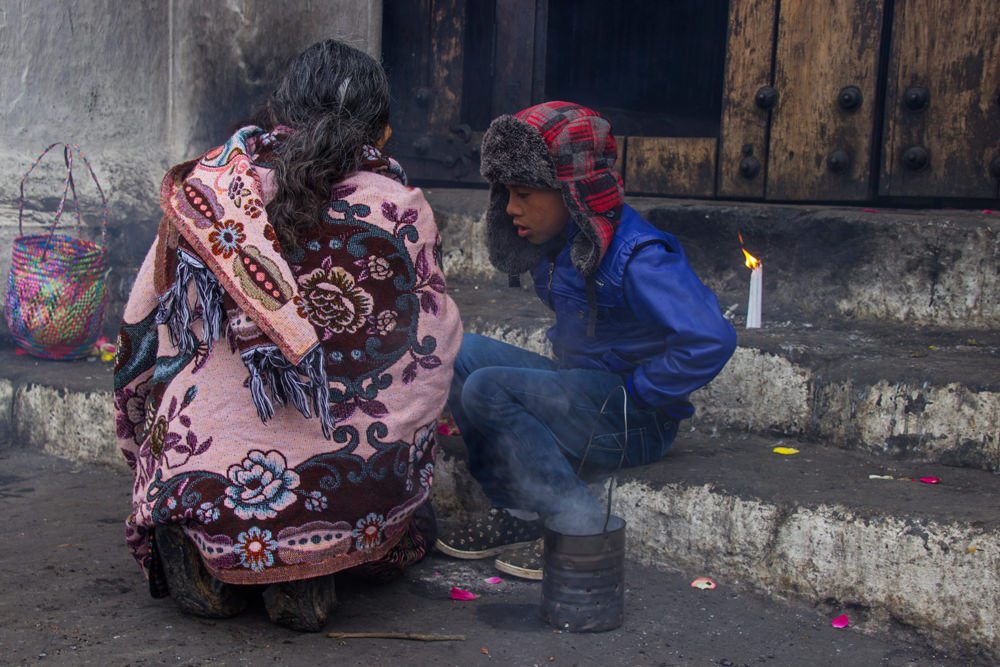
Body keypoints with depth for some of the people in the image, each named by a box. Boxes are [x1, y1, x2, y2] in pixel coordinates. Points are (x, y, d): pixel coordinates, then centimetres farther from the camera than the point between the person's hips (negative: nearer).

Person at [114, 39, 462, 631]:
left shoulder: (203, 186, 5)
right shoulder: (401, 208, 0)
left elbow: (142, 329, 13)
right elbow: (432, 347, 7)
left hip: (199, 468, 2)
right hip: (342, 489, -1)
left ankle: (200, 559, 13)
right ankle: (305, 572, 4)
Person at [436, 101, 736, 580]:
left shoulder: (636, 257, -22)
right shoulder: (562, 241, 5)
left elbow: (711, 339, -31)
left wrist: (633, 391, -21)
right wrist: (563, 368, 8)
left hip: (633, 421, -9)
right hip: (579, 387, 9)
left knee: (488, 390, -24)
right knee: (456, 354, -6)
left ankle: (580, 527, -15)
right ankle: (518, 514, -6)